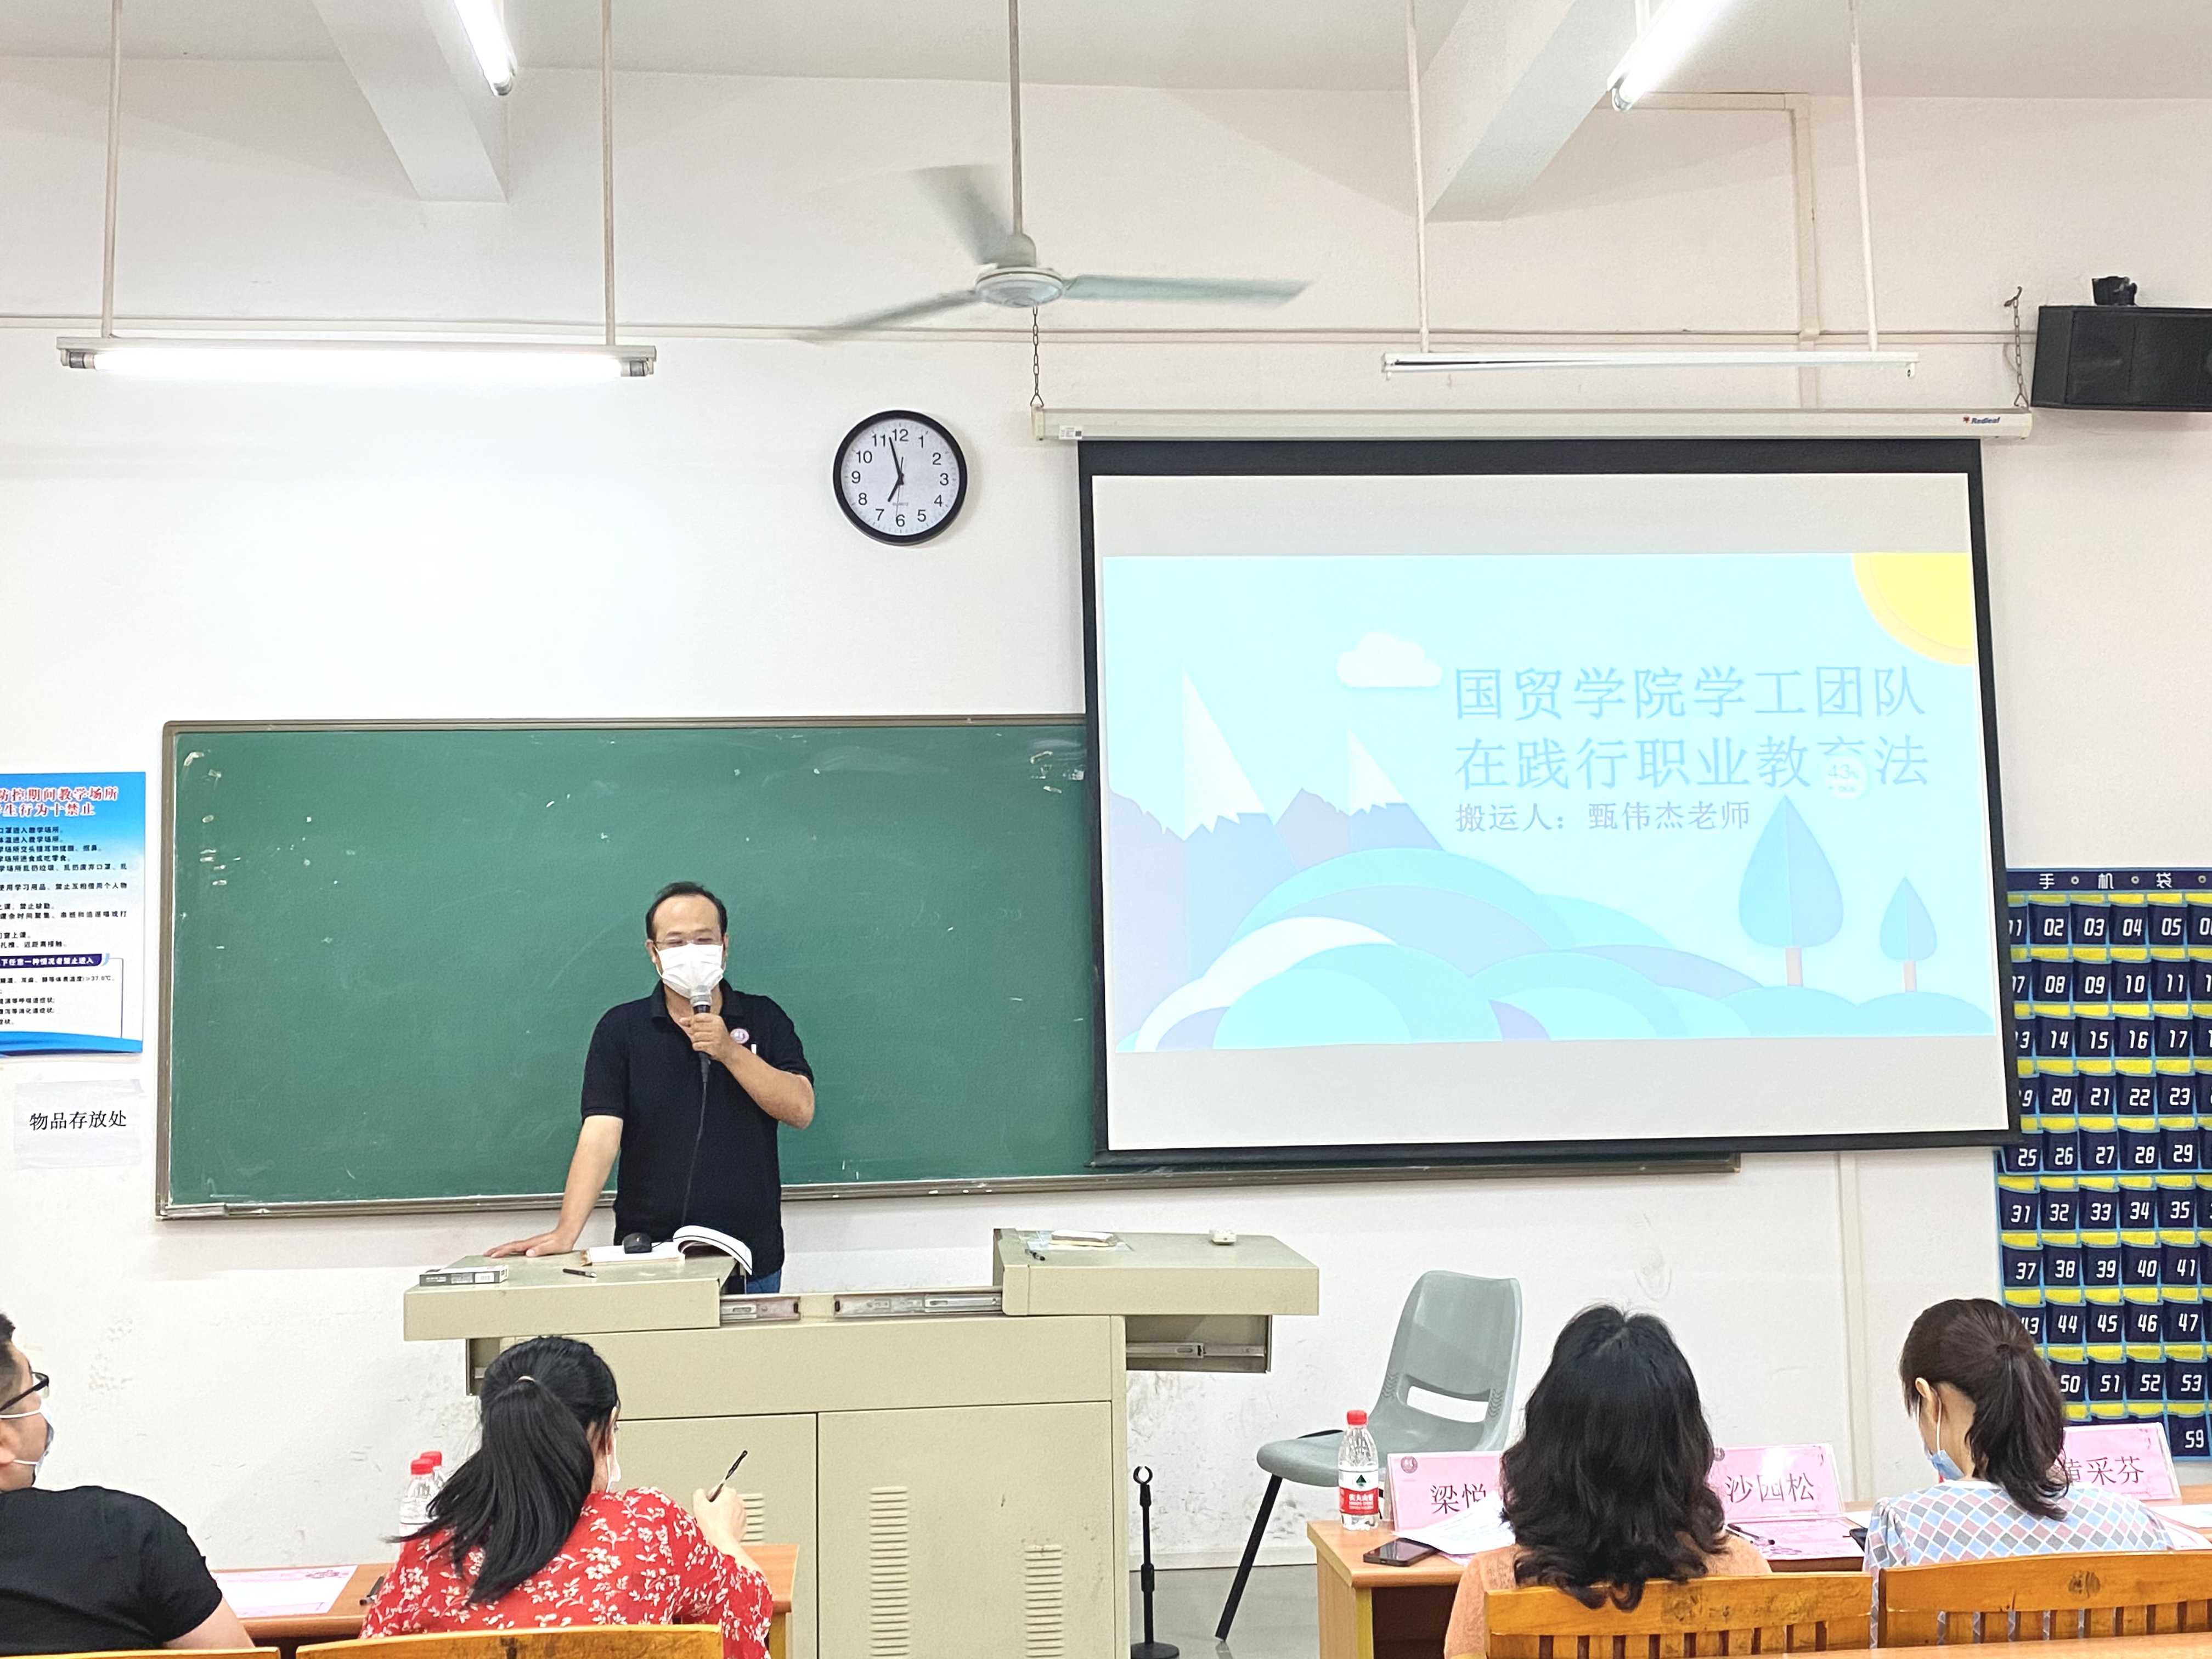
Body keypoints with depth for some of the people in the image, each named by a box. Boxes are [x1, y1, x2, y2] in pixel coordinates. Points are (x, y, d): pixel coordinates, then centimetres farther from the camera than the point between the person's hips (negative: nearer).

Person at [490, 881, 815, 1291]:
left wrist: (730, 1051, -17)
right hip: (650, 1255, -1)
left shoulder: (763, 1019, 4)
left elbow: (801, 1110, -6)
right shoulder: (621, 1029, 0)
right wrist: (565, 1233, -22)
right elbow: (601, 1131, -10)